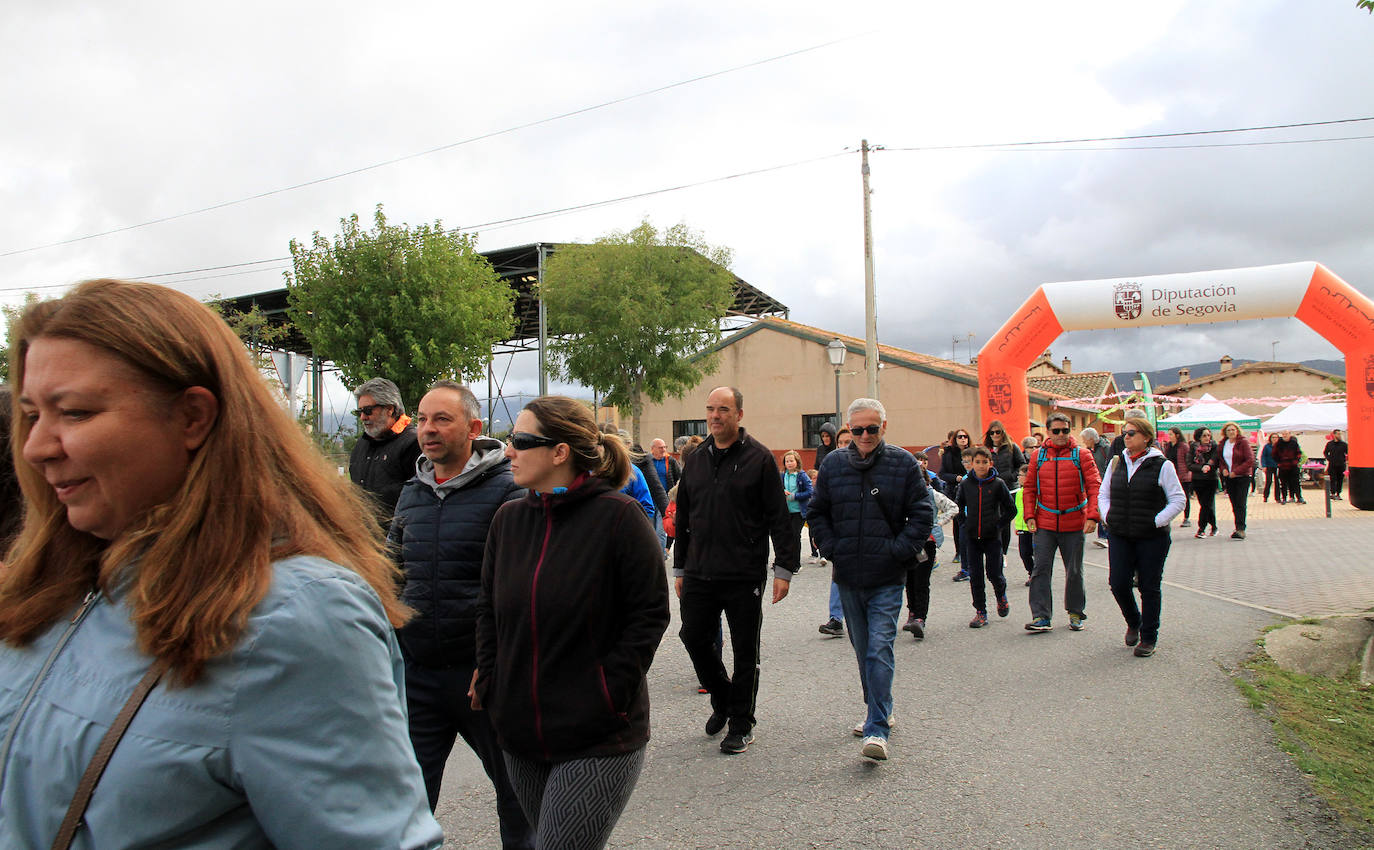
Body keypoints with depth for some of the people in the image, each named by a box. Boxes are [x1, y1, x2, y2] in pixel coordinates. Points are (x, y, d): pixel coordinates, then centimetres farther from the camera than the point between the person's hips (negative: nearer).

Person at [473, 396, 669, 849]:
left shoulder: (618, 516, -12)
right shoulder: (509, 518, 5)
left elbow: (650, 614, -9)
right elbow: (488, 608, 15)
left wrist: (607, 692, -13)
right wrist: (490, 681, 5)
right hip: (520, 736, 6)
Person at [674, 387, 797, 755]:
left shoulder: (759, 458, -4)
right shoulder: (695, 460, 11)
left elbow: (779, 517, -6)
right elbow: (683, 519, 17)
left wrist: (784, 568, -10)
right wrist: (680, 568, 16)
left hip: (744, 576, -5)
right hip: (699, 574, 5)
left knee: (745, 651, 5)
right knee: (694, 638, 8)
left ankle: (741, 724, 20)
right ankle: (722, 700, 32)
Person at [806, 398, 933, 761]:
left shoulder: (903, 463, -2)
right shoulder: (834, 465, 6)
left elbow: (923, 513, -1)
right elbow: (816, 512, 13)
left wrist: (898, 550, -9)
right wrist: (832, 548, 1)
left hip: (887, 579, -4)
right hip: (848, 576, 4)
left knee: (880, 648, -12)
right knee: (862, 649, 14)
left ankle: (877, 730, -11)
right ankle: (879, 712, 31)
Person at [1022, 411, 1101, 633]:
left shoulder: (1081, 455, -1)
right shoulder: (1038, 456, 4)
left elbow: (1094, 486, -4)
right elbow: (1029, 488, 8)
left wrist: (1092, 516, -14)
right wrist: (1030, 516, -1)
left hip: (1074, 524, -1)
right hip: (1045, 524, 1)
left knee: (1074, 571, 9)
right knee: (1040, 570, -5)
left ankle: (1075, 613, 25)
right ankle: (1041, 616, -2)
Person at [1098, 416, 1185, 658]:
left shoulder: (1161, 465, -5)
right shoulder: (1116, 463, 9)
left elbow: (1178, 501, -3)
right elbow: (1103, 495, 18)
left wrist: (1156, 521, -12)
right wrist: (1108, 516, 2)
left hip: (1152, 538, -4)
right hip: (1120, 536, 4)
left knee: (1149, 588, 3)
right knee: (1118, 583, -1)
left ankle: (1148, 638, 16)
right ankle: (1133, 622, 27)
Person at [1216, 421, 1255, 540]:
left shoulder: (1243, 442, -7)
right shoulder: (1222, 444, 9)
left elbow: (1250, 460, -11)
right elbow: (1219, 459, 19)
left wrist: (1236, 471, -16)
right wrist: (1223, 469, -2)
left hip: (1242, 477, -5)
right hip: (1228, 477, 5)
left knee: (1240, 503, -11)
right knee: (1234, 504, 6)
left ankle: (1241, 529, -15)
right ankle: (1239, 528, 11)